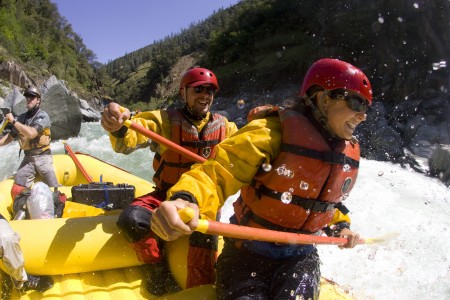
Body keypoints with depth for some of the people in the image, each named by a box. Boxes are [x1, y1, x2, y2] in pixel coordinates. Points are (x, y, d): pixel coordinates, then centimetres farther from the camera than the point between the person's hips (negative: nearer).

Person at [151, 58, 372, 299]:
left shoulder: (349, 154, 5)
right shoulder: (274, 131, -17)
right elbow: (218, 170, -26)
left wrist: (340, 226, 7)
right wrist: (187, 199, -45)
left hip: (299, 256, 5)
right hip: (248, 253, -4)